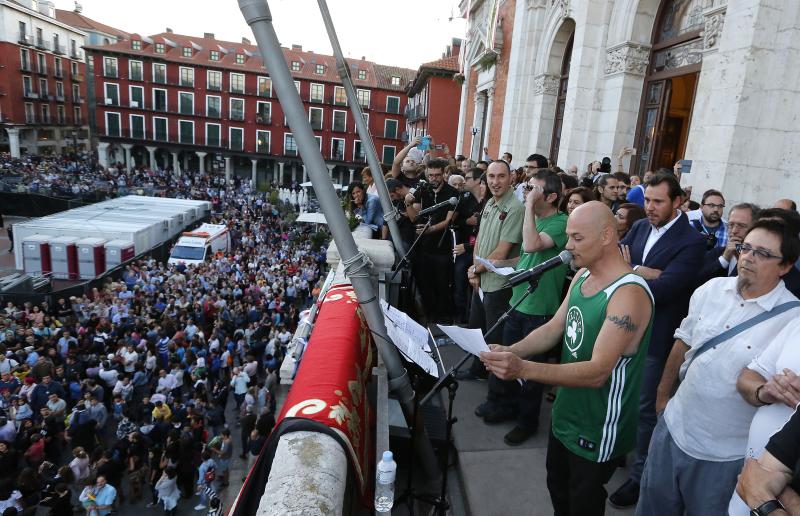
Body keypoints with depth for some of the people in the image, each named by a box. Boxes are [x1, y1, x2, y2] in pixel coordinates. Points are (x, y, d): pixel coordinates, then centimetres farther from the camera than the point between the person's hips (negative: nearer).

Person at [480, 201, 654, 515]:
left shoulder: (629, 294, -28)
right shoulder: (582, 276, -1)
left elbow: (597, 372, -33)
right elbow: (554, 328, 2)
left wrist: (523, 368, -42)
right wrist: (511, 351, -16)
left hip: (596, 430, -7)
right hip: (565, 415, 8)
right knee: (558, 491, 29)